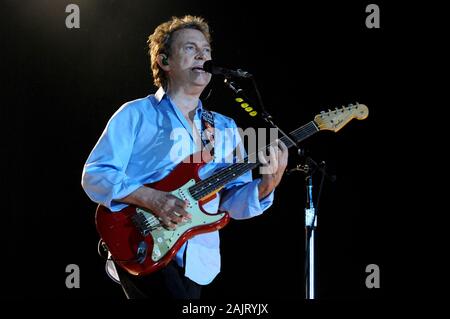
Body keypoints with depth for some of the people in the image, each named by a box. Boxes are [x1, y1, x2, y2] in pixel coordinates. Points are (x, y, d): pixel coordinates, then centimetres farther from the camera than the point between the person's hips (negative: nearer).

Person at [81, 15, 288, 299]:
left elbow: (233, 201, 10)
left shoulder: (226, 128, 16)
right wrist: (151, 198, -19)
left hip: (195, 260, 5)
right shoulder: (136, 115, 3)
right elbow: (95, 175, -5)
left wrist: (266, 185, -11)